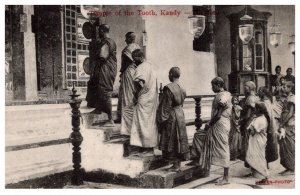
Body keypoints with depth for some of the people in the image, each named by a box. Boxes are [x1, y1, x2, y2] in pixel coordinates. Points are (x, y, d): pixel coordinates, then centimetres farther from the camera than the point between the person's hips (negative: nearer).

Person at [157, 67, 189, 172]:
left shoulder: (168, 88, -18)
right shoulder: (182, 89, 5)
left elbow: (166, 106, -16)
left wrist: (161, 119, -9)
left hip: (171, 116, -7)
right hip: (180, 115, 7)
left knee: (171, 141, 1)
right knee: (179, 139, 12)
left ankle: (175, 165, 6)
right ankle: (178, 163, 21)